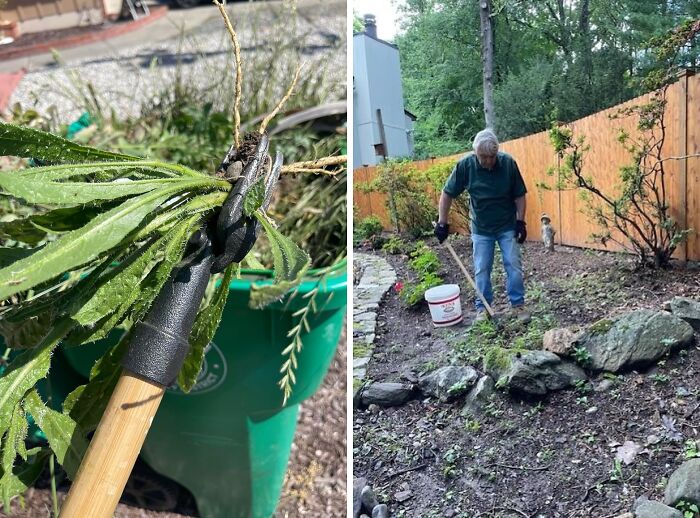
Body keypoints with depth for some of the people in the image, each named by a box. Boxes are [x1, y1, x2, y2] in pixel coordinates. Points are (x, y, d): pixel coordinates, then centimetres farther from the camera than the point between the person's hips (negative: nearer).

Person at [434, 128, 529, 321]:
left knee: (514, 266, 1)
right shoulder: (465, 165, -17)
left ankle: (518, 304, 16)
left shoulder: (508, 163, -16)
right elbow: (447, 194, -8)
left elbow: (519, 195, -6)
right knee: (481, 270, 6)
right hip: (481, 229, 1)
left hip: (507, 227, 0)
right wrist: (442, 223, -8)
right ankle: (482, 308, 19)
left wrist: (521, 222, -10)